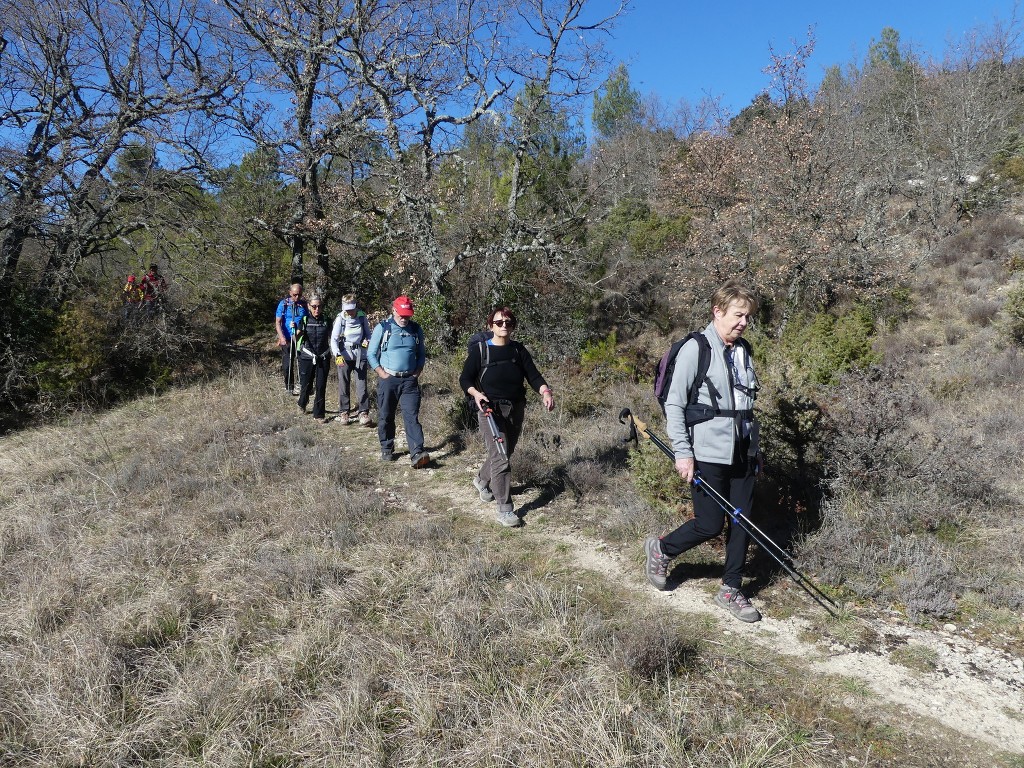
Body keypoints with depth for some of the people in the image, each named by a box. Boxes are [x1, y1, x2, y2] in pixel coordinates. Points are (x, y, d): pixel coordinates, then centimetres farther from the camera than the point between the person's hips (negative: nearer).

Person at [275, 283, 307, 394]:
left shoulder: (304, 304, 4)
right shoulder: (283, 304, 0)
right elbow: (278, 322, -2)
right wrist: (281, 337, -13)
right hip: (287, 340, -1)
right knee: (287, 366, 3)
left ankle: (300, 384, 12)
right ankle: (289, 388, 16)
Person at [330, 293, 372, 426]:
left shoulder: (362, 316, -3)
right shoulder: (340, 319, -9)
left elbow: (368, 333, 12)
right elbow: (334, 339, -11)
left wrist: (367, 341, -11)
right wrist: (337, 355, -26)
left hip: (360, 356, 1)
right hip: (344, 356, -1)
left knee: (362, 384, -2)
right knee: (343, 385, 6)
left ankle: (363, 412, 4)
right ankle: (343, 412, 17)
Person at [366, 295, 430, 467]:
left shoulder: (416, 329, 6)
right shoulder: (382, 328, -3)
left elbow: (421, 354, 16)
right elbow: (371, 354, 1)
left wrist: (416, 373, 3)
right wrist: (382, 374, -7)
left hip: (410, 381, 1)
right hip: (388, 380, -1)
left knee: (412, 416, -7)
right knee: (386, 417, 8)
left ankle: (417, 453, -15)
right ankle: (387, 450, 24)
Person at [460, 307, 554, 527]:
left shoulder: (518, 350, 7)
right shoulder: (480, 350, -5)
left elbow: (533, 375, 0)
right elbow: (465, 379, -2)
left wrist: (546, 391, -19)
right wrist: (476, 393, -22)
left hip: (515, 410, 5)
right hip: (491, 409, -5)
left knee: (505, 453, 18)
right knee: (500, 458, -12)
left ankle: (482, 480, 48)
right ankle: (505, 509, -6)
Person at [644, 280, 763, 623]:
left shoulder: (744, 351, 12)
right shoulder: (695, 349, -10)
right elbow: (673, 405, -11)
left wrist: (755, 446, 21)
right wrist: (682, 452, -14)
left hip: (743, 453, 7)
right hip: (708, 455, -7)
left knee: (742, 523, 8)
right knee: (709, 525, -1)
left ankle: (730, 590, 23)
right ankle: (661, 549, 26)